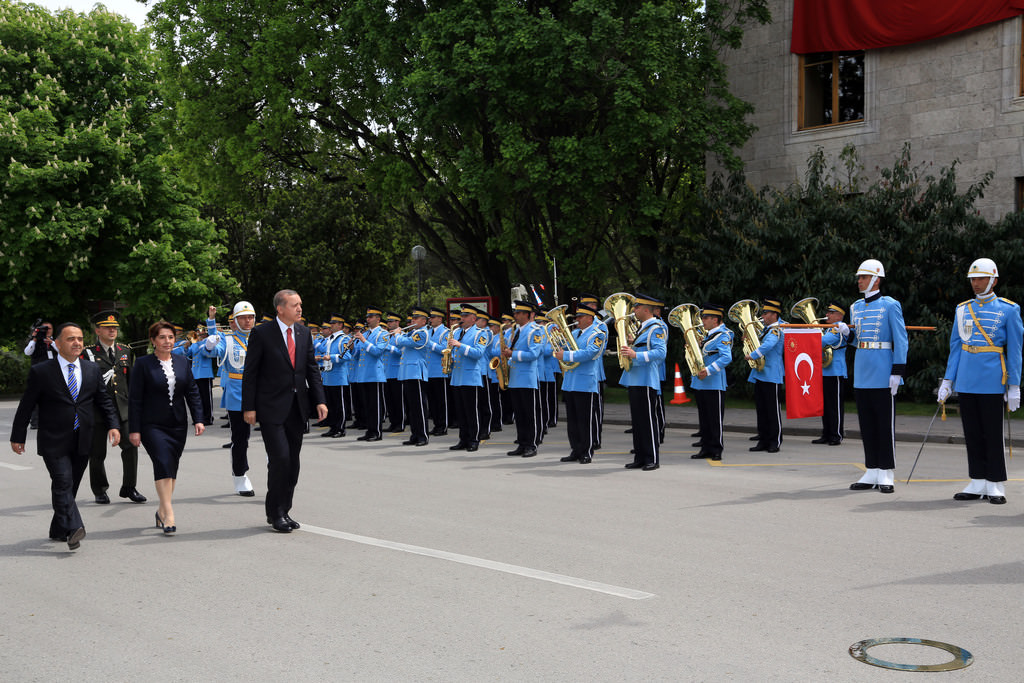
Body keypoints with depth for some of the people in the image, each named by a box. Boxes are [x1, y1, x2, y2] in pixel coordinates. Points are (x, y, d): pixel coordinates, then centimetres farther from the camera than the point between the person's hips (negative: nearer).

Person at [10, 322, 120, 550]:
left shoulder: (92, 370, 8)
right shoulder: (41, 372, -3)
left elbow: (104, 401, 13)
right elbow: (25, 407, 2)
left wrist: (113, 425, -1)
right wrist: (18, 437, 4)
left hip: (83, 442, 4)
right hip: (54, 442, -4)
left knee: (70, 486, 10)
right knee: (63, 483, -17)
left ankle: (58, 531, 23)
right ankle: (73, 529, -27)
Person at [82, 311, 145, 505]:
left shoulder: (125, 351, 14)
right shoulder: (88, 354, 0)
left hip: (122, 408, 3)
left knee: (131, 446, -9)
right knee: (97, 453, 5)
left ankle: (129, 488, 6)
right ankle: (100, 491, 23)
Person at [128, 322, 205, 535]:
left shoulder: (183, 362, 9)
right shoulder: (143, 364, -4)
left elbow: (192, 392, 11)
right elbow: (135, 399, -5)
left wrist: (198, 419, 1)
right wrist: (134, 429, -8)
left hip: (178, 425, 5)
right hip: (153, 425, -5)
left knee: (172, 467, 8)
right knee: (163, 463, -17)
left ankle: (162, 512, 22)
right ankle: (169, 515, -18)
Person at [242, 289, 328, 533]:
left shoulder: (303, 333, 9)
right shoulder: (261, 334, -7)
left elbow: (311, 369, 12)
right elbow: (250, 373, -5)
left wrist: (319, 400, 2)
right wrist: (249, 407, -9)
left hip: (297, 407, 5)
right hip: (272, 407, -5)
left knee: (293, 462, 7)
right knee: (280, 458, -12)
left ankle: (284, 511, 18)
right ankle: (275, 512, 2)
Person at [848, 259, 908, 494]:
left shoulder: (890, 305, -6)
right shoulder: (856, 307, 13)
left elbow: (901, 340, -8)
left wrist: (897, 372, -14)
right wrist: (847, 331, -2)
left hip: (883, 375, -6)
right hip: (862, 376, 6)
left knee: (884, 424, -2)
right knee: (867, 424, 9)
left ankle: (886, 475, 3)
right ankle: (872, 473, 15)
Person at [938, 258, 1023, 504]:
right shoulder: (963, 310, 11)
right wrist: (947, 380, 8)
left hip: (992, 383, -4)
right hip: (966, 383, 4)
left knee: (993, 435, 0)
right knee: (972, 434, 8)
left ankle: (996, 486, 8)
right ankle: (977, 484, 15)